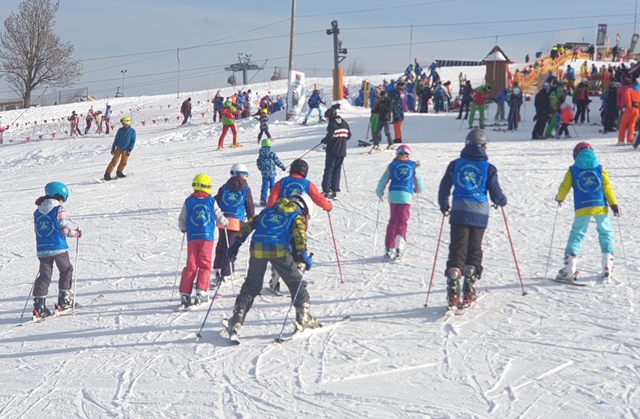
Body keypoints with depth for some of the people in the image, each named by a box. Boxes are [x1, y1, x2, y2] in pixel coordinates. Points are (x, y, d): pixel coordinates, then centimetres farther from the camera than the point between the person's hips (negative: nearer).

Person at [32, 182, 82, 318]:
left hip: (42, 249, 5)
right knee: (66, 271, 14)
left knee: (44, 276, 7)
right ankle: (64, 300, 12)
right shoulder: (59, 209, -8)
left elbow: (39, 230, 16)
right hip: (59, 248, -5)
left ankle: (39, 306, -3)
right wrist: (77, 232, 8)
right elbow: (65, 228, -10)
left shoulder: (37, 212, 12)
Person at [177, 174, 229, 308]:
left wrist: (183, 229, 28)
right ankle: (201, 292, -9)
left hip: (192, 237, 2)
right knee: (205, 265, 3)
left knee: (191, 266, 5)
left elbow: (182, 220, 7)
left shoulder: (188, 201, 4)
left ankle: (184, 294, -2)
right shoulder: (211, 201, -1)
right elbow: (219, 217, 5)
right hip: (207, 237, -2)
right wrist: (226, 222, 26)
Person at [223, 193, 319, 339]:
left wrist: (237, 243, 23)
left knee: (251, 286, 14)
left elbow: (249, 225, 23)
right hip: (279, 250, -4)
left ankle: (236, 320, 6)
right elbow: (299, 234, -5)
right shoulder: (297, 216, 14)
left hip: (257, 249, 4)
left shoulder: (268, 210, 29)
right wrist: (304, 255, -10)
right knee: (296, 283, 11)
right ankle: (304, 317, 8)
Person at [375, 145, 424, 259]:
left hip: (393, 194, 2)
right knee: (402, 221, 0)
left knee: (393, 221, 13)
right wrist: (418, 190, 38)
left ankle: (389, 248, 12)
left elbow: (383, 181, 10)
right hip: (406, 195, -2)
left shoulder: (392, 165, 9)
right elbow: (418, 181, 15)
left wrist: (379, 193, 27)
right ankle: (400, 242, -23)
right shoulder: (414, 165, 8)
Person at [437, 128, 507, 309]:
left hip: (459, 212, 0)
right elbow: (495, 194, 3)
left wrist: (444, 205, 26)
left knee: (457, 249, 0)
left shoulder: (455, 164, 4)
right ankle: (468, 291, 8)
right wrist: (502, 201, 26)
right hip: (480, 213, 0)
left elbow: (444, 187, 9)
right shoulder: (488, 168, 0)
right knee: (474, 250, 10)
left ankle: (453, 290, -13)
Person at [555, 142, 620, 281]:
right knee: (606, 233, 16)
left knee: (576, 235, 4)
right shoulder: (600, 169, 6)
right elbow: (607, 188, 1)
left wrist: (559, 198, 24)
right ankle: (608, 267, 14)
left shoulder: (572, 171, 4)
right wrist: (614, 205, 5)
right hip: (600, 207, 1)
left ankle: (569, 269, -7)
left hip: (582, 208, -1)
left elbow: (564, 187, 4)